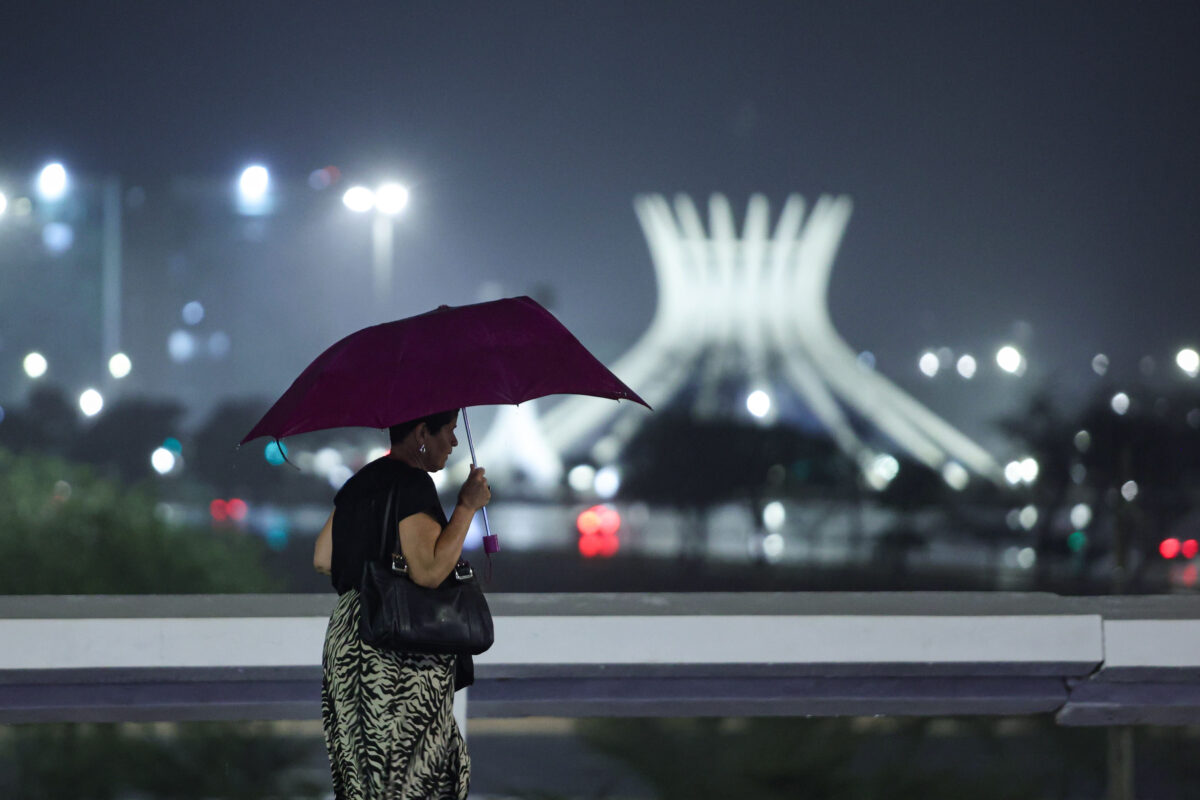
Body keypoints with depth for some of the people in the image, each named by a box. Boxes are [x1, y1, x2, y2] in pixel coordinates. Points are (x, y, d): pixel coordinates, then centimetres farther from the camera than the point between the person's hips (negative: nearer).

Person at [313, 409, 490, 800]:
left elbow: (322, 559, 16)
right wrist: (467, 506, -17)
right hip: (400, 659, -9)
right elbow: (430, 571, -24)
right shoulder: (414, 485, -15)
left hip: (347, 641, 9)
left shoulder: (360, 483, 13)